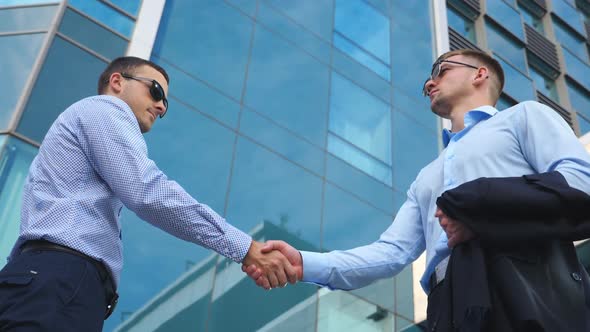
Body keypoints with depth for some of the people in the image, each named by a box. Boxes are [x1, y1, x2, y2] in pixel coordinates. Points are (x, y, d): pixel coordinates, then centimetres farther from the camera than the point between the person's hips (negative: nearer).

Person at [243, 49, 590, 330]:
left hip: (531, 289, -5)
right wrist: (305, 264, 4)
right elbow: (391, 253, 19)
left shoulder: (524, 116, 16)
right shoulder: (427, 178, 32)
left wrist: (482, 212, -9)